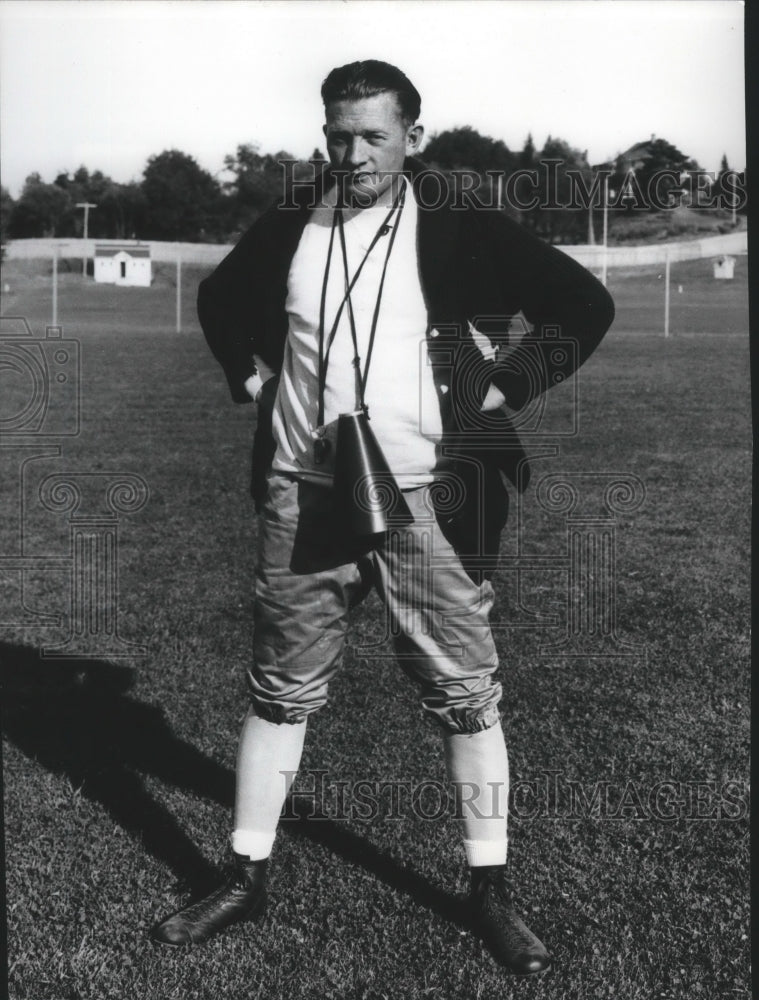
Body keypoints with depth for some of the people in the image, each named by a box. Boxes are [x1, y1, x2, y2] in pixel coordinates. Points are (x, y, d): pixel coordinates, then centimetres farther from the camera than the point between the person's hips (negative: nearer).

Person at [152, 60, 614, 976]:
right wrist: (250, 376, 11)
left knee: (465, 695, 3)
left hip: (427, 500, -2)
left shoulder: (461, 232, -5)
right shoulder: (289, 225, 5)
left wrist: (506, 387, -6)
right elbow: (219, 298, 24)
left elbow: (584, 306, 0)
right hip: (302, 496, 3)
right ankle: (246, 880, 23)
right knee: (279, 691, 10)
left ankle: (489, 892, 18)